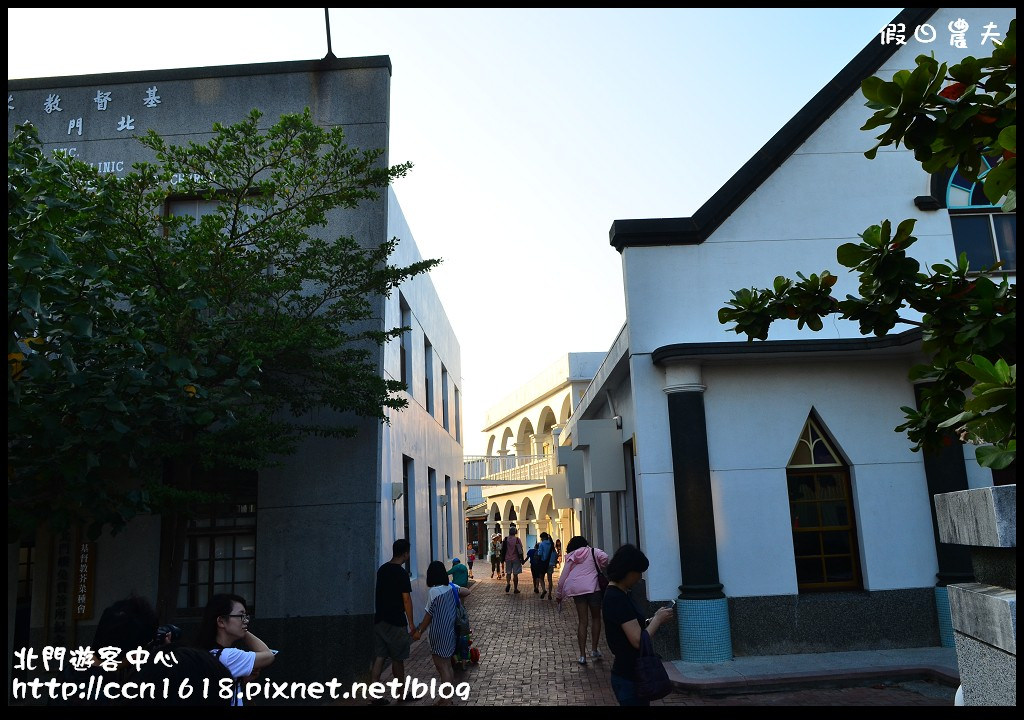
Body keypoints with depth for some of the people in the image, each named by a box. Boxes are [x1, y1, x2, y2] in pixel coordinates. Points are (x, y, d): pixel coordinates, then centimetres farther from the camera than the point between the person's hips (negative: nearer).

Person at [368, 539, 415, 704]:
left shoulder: (381, 569, 8)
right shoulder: (401, 573, -15)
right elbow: (406, 599, -14)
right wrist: (411, 623, -8)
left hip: (379, 620, 6)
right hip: (396, 622, -6)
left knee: (378, 658, 5)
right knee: (398, 659, 7)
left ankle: (376, 695, 3)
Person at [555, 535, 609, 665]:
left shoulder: (570, 558, 17)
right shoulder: (592, 551, 9)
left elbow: (562, 578, 15)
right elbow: (604, 557, -12)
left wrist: (559, 595, 25)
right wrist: (602, 568, 8)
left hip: (576, 589, 3)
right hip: (592, 587, -3)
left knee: (583, 621, 8)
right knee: (596, 618, 15)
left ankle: (582, 655, 6)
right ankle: (594, 650, 14)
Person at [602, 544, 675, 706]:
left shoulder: (619, 594, 7)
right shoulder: (618, 599, -24)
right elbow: (638, 640, -26)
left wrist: (653, 619, 0)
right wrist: (657, 620, -12)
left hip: (631, 673, 10)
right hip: (629, 678, -10)